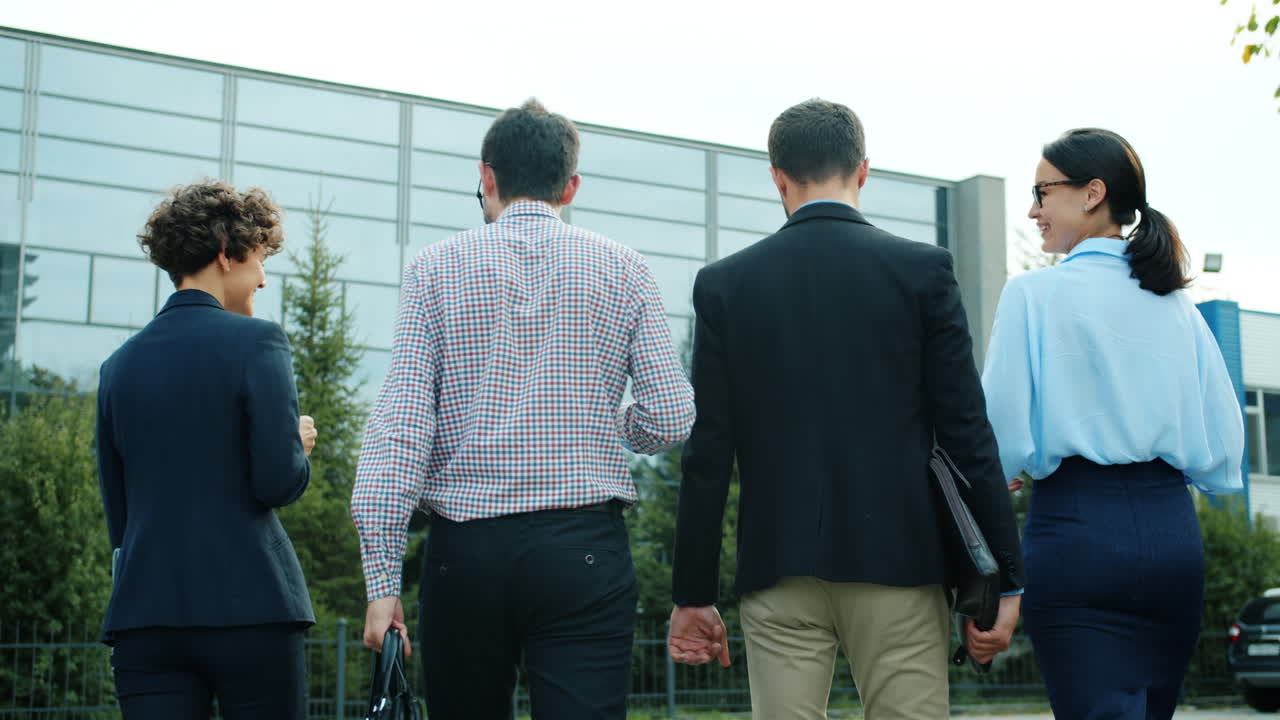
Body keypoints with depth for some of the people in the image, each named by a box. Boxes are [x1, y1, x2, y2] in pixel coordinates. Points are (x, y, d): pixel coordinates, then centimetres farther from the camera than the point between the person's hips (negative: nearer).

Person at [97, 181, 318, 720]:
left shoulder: (119, 364, 12)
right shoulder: (256, 341, -5)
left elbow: (117, 513, 15)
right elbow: (278, 482, -11)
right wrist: (299, 445, 7)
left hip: (144, 613, 5)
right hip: (249, 605, -4)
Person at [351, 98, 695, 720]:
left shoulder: (435, 268, 4)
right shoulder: (622, 270, 5)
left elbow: (399, 426, -4)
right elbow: (670, 418, 0)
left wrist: (382, 577, -4)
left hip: (465, 548, 1)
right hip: (584, 550, -1)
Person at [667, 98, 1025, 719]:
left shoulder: (725, 283, 2)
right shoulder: (923, 270, -1)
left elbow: (708, 453, 1)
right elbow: (967, 435, -3)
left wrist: (692, 594, 6)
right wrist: (1002, 580, 2)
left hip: (778, 573, 1)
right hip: (899, 564, -1)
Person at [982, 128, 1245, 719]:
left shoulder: (1034, 293, -5)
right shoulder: (1178, 305, 10)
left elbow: (1003, 432, -9)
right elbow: (1224, 442, 9)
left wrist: (1013, 470, 12)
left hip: (1077, 530, -5)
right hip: (1173, 532, 5)